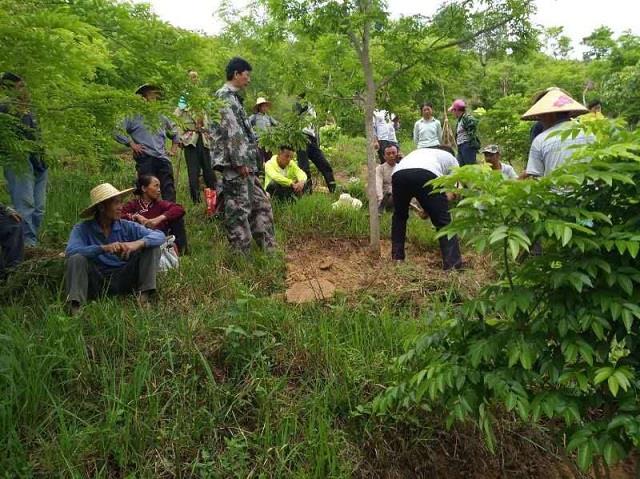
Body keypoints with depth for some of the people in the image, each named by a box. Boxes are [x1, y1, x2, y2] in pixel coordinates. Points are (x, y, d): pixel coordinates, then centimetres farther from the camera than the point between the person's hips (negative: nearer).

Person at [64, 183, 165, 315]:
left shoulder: (127, 227, -1)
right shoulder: (82, 229, -5)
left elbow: (160, 235, -10)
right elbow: (70, 252, -23)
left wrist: (138, 243, -30)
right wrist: (103, 248, -35)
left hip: (123, 281, 2)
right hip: (96, 283, -2)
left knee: (152, 247, -10)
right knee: (76, 259, -26)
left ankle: (144, 294, -15)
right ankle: (75, 305, -32)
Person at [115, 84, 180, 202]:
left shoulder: (161, 118, 20)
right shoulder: (134, 117, 5)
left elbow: (174, 133, 34)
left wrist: (173, 149, 23)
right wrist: (131, 144, -6)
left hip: (163, 158, 4)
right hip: (145, 158, -4)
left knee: (169, 190, -1)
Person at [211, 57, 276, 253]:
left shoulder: (233, 97, 21)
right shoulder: (225, 96, -10)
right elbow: (231, 131, -19)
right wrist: (240, 162, -21)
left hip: (244, 163, 11)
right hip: (234, 164, -11)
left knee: (261, 204, 13)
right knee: (238, 209, -5)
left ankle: (269, 249, 19)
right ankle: (242, 255, 3)